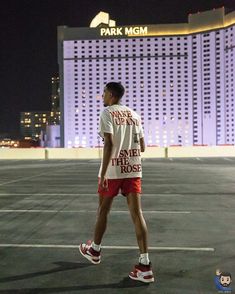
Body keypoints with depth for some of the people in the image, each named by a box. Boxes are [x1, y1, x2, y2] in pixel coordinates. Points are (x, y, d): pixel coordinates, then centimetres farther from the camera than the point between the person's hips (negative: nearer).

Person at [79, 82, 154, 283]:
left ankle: (95, 250, 34)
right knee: (137, 213, -2)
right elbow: (142, 147, 15)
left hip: (113, 170, -4)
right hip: (134, 170, 5)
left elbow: (109, 143, -18)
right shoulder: (134, 115, 13)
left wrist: (103, 173, -19)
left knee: (103, 210, 14)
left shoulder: (107, 113, -5)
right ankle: (145, 266, -7)